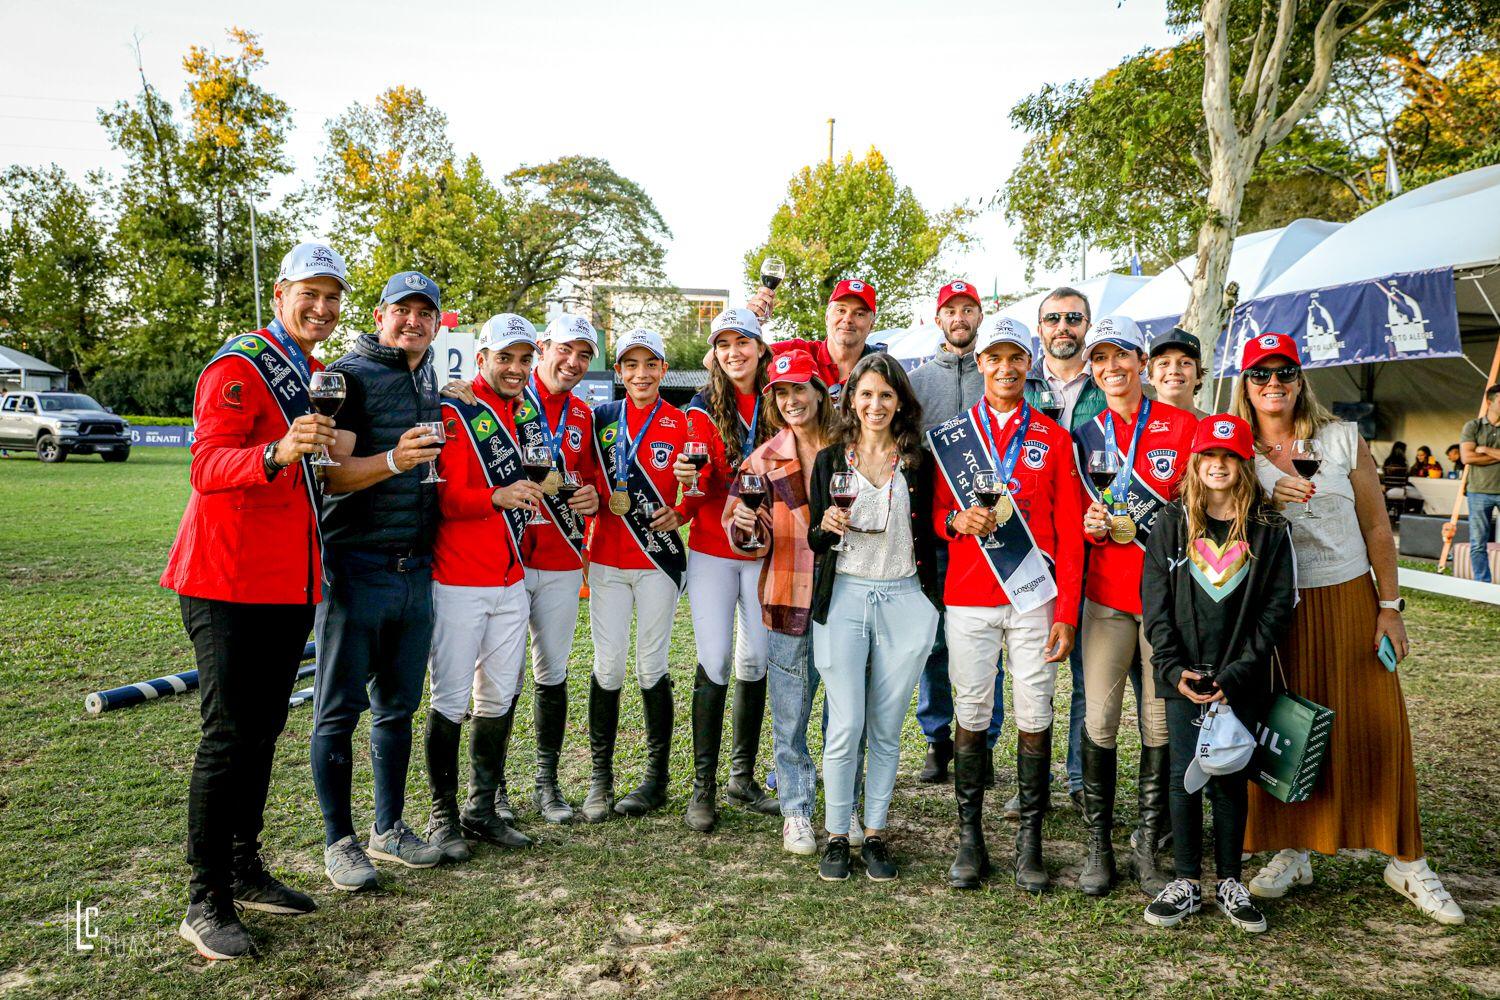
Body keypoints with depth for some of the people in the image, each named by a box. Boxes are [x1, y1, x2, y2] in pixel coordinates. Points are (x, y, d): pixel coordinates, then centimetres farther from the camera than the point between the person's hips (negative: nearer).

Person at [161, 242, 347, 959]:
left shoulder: (315, 376, 17)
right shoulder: (239, 366, -10)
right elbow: (207, 466, -25)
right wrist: (277, 453, -41)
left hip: (291, 582, 8)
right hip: (229, 583, -8)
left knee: (263, 730, 14)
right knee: (229, 736, -5)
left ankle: (245, 871, 27)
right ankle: (205, 902, 6)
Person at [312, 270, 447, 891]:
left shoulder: (433, 387, 15)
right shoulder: (349, 376, -6)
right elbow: (333, 474, -15)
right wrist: (392, 460, -32)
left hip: (416, 571, 7)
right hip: (357, 568, -6)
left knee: (398, 706, 14)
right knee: (340, 710, 4)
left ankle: (389, 829, 27)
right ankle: (340, 842, 16)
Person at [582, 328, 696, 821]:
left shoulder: (681, 423, 0)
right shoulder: (601, 418, 7)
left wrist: (679, 514, -14)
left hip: (659, 558, -2)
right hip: (607, 558, 2)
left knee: (651, 665, 3)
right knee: (607, 664, 3)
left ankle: (657, 777, 17)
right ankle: (600, 777, 14)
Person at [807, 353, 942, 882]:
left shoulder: (918, 462, 7)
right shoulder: (829, 460, 7)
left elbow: (927, 536, 11)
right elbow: (815, 541, 8)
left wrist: (932, 603, 1)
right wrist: (827, 526, -13)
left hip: (903, 600, 1)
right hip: (843, 599, 0)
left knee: (886, 730, 7)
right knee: (845, 729, -3)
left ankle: (875, 833, 20)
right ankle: (836, 835, 13)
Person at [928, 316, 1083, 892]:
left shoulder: (1053, 438, 7)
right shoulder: (951, 437, 8)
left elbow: (1070, 531, 3)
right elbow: (936, 510, 13)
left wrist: (1067, 613, -3)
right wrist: (956, 520, -12)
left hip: (1034, 597, 0)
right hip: (968, 597, 0)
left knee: (1034, 717, 3)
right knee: (970, 715, 3)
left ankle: (1030, 840, 15)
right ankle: (970, 838, 15)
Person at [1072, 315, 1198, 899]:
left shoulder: (1181, 426, 3)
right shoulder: (1083, 438, 10)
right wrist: (1090, 527, -7)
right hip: (1106, 593, 1)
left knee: (1160, 723, 3)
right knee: (1099, 720, -1)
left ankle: (1148, 845, 17)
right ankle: (1098, 844, 12)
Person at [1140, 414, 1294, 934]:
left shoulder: (1269, 530, 0)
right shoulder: (1172, 523, 2)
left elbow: (1278, 608, -3)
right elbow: (1154, 601, 0)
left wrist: (1235, 674, -10)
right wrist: (1175, 667, -10)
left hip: (1241, 681, 0)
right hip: (1184, 678, 1)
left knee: (1231, 780, 7)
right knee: (1185, 777, 5)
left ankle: (1230, 882, 23)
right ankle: (1186, 883, 17)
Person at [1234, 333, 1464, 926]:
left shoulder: (1343, 439, 1)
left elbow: (1376, 526, 3)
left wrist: (1390, 606, 0)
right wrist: (1270, 500, -19)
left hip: (1349, 599, 0)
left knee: (1377, 728, 1)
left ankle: (1406, 863, 15)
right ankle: (1292, 852, 19)